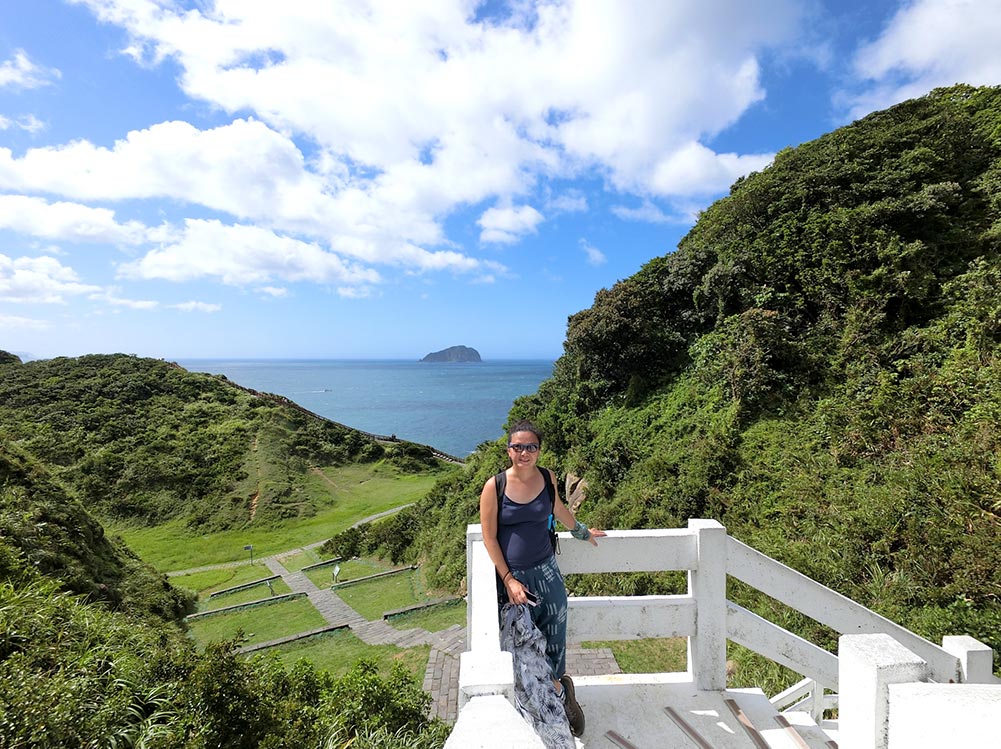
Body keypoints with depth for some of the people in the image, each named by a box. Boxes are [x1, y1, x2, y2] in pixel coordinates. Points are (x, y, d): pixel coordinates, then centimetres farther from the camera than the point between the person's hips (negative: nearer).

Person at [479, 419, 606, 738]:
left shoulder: (547, 477, -4)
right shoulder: (494, 486, -14)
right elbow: (489, 537, -9)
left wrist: (581, 531, 32)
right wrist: (509, 580, -11)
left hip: (546, 570, 3)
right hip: (512, 575, -3)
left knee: (553, 637, 8)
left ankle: (554, 684, 36)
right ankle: (559, 689, 29)